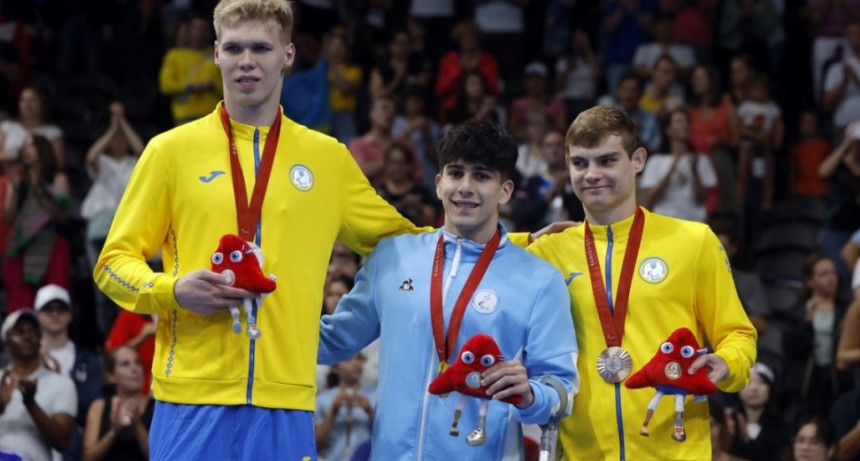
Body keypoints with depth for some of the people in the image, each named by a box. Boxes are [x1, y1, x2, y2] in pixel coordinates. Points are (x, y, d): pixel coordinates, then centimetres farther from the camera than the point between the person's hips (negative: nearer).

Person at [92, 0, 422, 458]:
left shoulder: (327, 157, 12)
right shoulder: (172, 149, 6)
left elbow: (399, 241, 25)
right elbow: (114, 263, 7)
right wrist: (174, 290, -12)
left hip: (285, 402, 2)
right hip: (192, 396, -2)